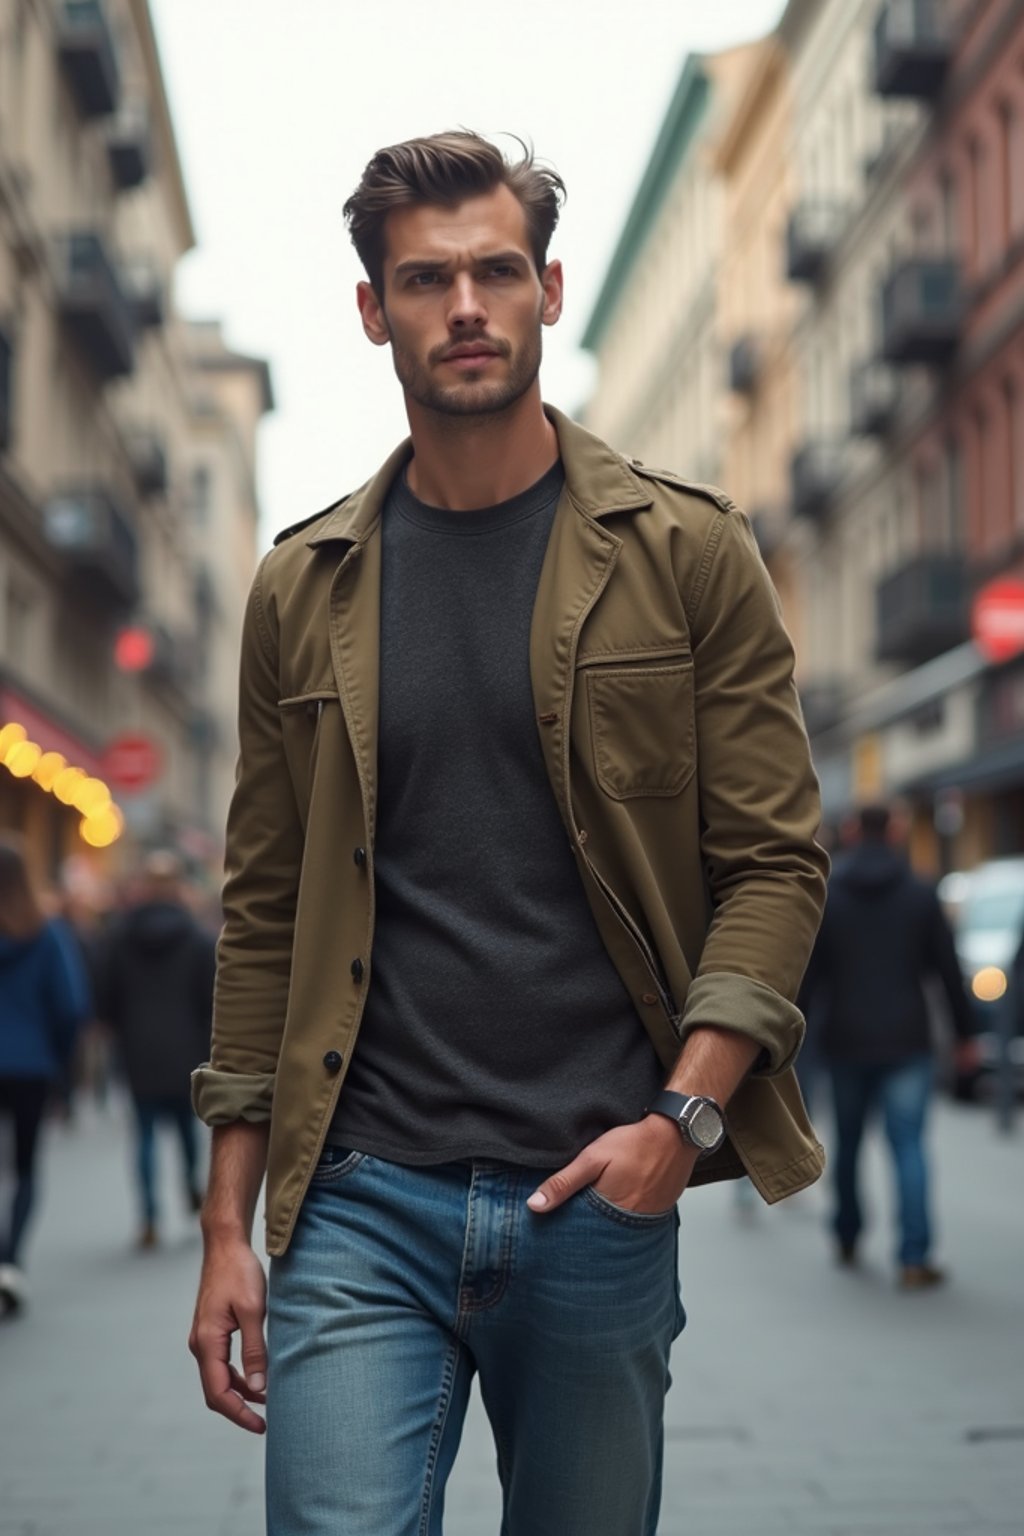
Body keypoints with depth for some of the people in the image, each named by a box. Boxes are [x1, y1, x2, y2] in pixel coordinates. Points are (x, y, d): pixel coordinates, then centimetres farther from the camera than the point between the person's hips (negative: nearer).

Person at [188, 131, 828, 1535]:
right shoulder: (304, 588, 8)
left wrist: (684, 1112, -14)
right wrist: (228, 1223, 6)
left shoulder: (686, 553, 2)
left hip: (602, 1196, 0)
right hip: (357, 1205, 1)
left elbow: (775, 859, 0)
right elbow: (264, 913, 9)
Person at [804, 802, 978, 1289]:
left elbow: (808, 972, -2)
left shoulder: (824, 896, 0)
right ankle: (913, 1258, -11)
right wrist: (964, 1034, 6)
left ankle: (847, 1239, 29)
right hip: (906, 1043, -1)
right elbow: (948, 970, 0)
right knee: (908, 1147, -4)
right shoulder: (921, 893, -1)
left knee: (847, 1144, 17)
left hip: (845, 1043, 1)